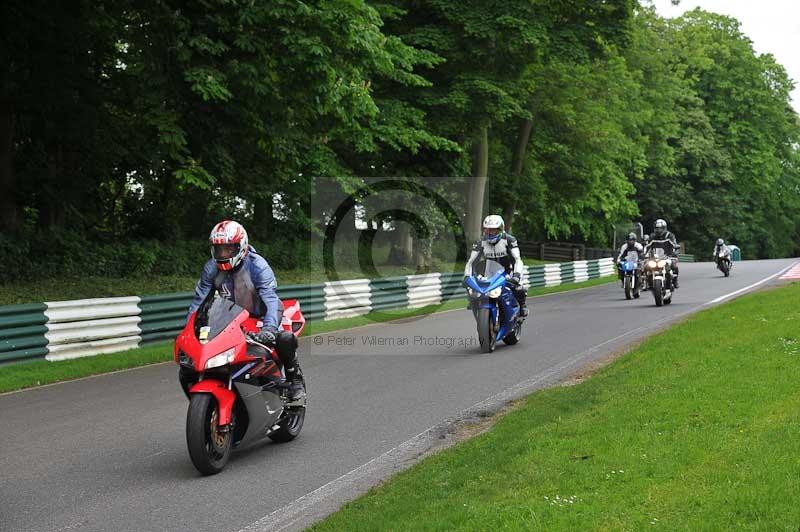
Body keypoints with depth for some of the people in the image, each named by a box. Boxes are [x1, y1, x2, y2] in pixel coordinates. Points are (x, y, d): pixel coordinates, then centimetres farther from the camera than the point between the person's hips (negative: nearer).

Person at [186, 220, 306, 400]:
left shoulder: (257, 265, -22)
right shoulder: (211, 268, -7)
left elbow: (270, 298, -33)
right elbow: (199, 299, -6)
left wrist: (269, 328, -50)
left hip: (260, 316, -4)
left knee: (285, 338, -34)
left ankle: (295, 378, -7)